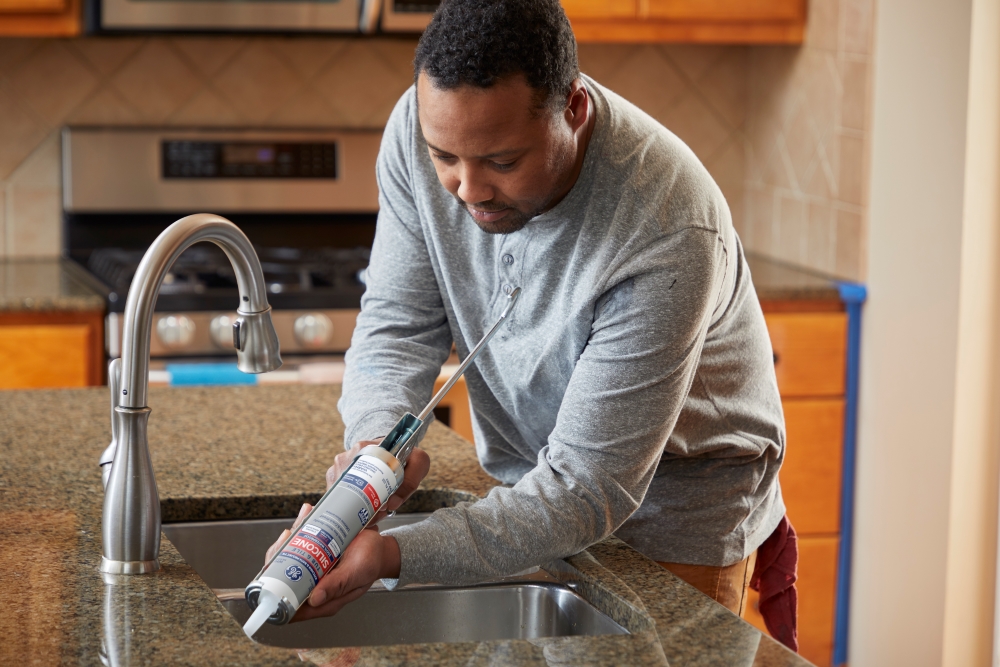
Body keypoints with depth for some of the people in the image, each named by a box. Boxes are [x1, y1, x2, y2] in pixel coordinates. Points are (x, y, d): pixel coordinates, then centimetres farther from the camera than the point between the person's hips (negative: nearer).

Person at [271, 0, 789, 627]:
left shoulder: (670, 235, -36)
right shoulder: (425, 127, -20)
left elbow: (588, 488, -34)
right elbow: (400, 325, -10)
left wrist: (392, 556, -45)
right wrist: (379, 439, -33)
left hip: (672, 510, -4)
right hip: (533, 483, 4)